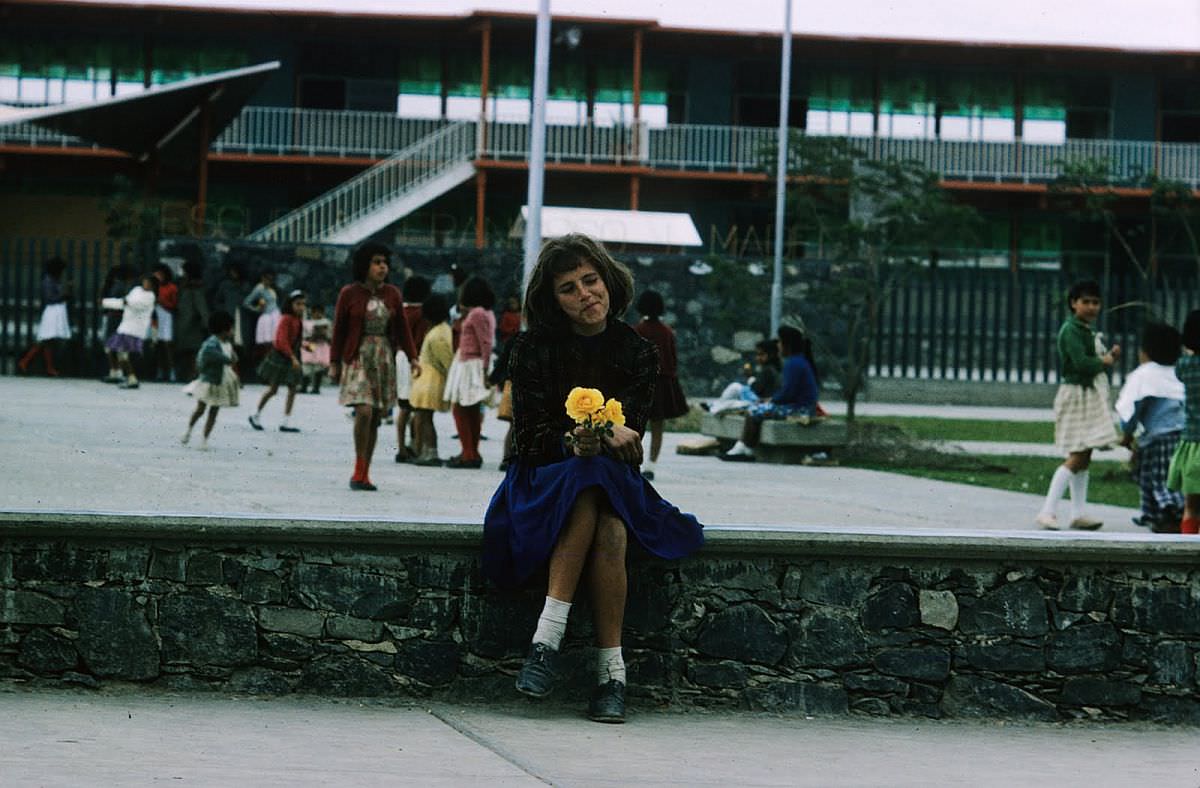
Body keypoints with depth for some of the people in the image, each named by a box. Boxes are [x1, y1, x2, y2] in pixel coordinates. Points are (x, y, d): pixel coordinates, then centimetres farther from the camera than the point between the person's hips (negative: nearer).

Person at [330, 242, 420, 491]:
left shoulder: (392, 294, 6)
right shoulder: (349, 294, -3)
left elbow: (402, 328, 9)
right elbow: (339, 330, 1)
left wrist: (413, 358, 0)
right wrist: (334, 363, 0)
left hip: (384, 359, 4)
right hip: (357, 357, -4)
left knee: (375, 417, 4)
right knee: (364, 411, -19)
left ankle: (364, 474, 11)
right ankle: (359, 469, -6)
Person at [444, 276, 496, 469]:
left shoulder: (477, 314, -14)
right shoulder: (487, 312, 15)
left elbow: (486, 344, -19)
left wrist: (485, 370, -21)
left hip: (471, 365, -10)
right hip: (471, 364, 10)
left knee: (460, 409, -8)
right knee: (472, 411, 13)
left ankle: (469, 455, -9)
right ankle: (472, 453, 17)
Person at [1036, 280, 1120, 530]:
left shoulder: (1088, 331, 18)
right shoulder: (1071, 330, -12)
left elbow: (1095, 363, 16)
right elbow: (1081, 363, -23)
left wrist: (1110, 356, -2)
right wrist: (1105, 361, -7)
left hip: (1091, 396, 10)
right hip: (1076, 394, -10)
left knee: (1084, 458, 8)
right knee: (1077, 458, -14)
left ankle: (1078, 514, 10)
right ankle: (1048, 512, -15)